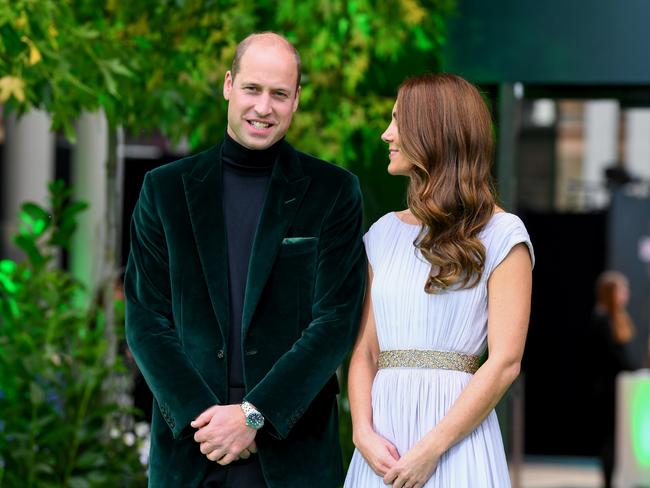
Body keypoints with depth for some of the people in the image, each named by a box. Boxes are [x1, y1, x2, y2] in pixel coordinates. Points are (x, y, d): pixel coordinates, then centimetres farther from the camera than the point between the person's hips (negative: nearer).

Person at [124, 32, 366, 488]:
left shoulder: (333, 190, 2)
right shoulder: (166, 189, 6)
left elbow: (337, 320, -5)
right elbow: (146, 318, 2)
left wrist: (254, 415, -13)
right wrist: (200, 414, -11)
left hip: (294, 448, -1)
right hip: (188, 448, 1)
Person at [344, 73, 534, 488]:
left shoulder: (501, 234, -3)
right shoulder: (386, 232, 14)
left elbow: (505, 362, -9)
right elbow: (365, 349, 11)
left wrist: (432, 449, -15)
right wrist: (363, 433, -7)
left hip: (454, 434, -5)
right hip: (384, 435, 5)